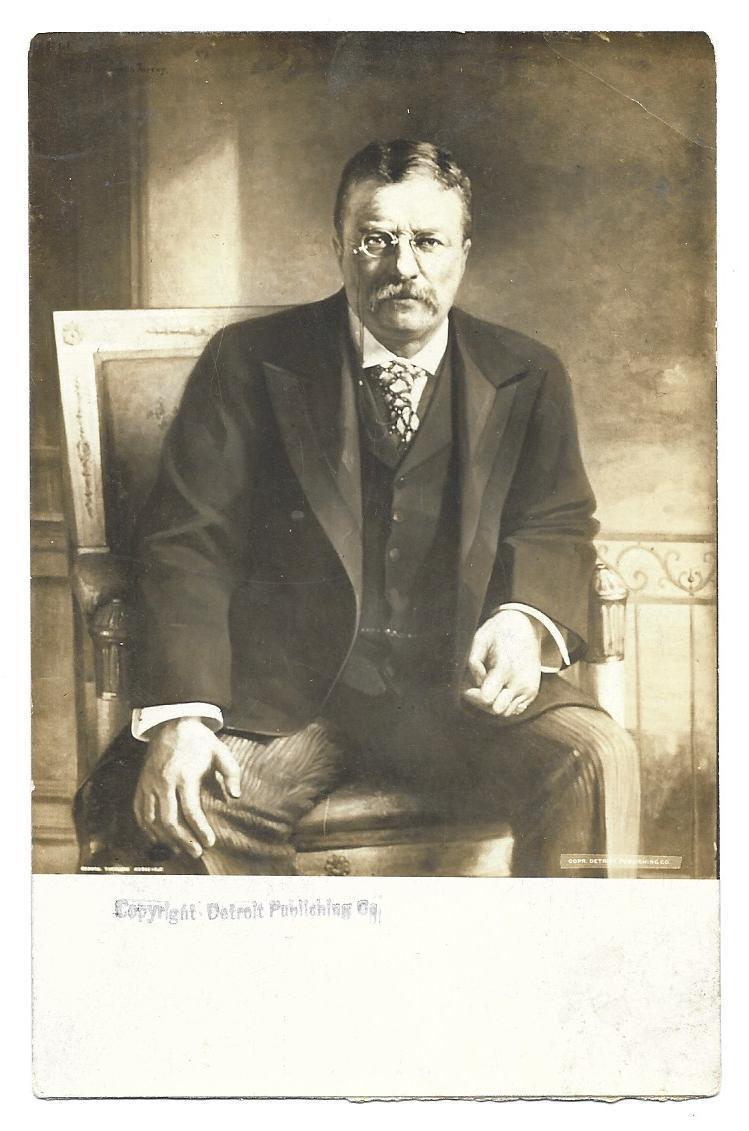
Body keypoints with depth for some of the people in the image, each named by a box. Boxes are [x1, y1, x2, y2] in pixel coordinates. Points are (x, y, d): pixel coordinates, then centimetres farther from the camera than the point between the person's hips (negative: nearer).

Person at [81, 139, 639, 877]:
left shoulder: (527, 378, 12)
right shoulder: (249, 361, 4)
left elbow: (557, 526, 10)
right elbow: (189, 540, -2)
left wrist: (525, 617, -16)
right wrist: (180, 716, -18)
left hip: (460, 685, 2)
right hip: (284, 687, -2)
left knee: (596, 759, -26)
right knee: (186, 806, -31)